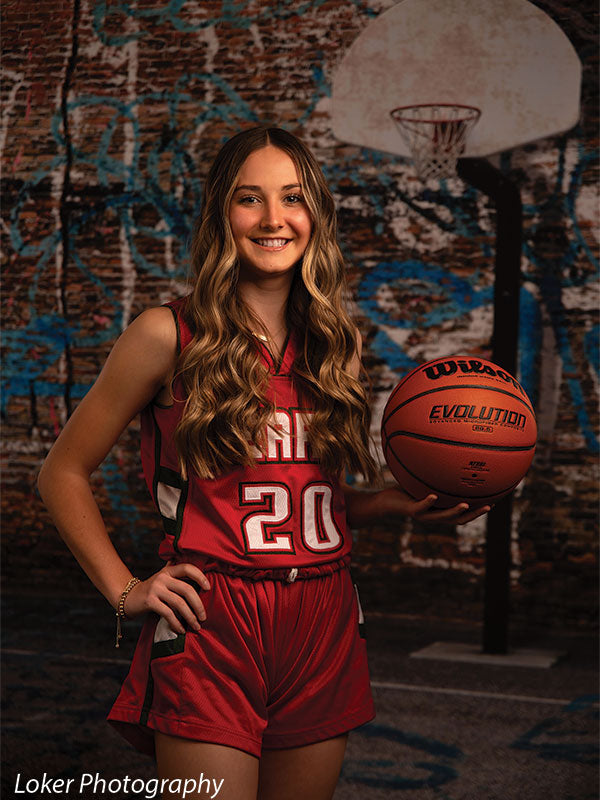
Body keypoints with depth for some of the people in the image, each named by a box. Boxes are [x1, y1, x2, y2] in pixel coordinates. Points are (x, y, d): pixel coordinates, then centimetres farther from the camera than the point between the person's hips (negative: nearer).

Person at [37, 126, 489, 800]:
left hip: (323, 631, 5)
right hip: (209, 629, -5)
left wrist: (399, 503, 4)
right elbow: (62, 474, 2)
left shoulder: (332, 344, 10)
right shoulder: (169, 335, -6)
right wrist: (123, 589, -5)